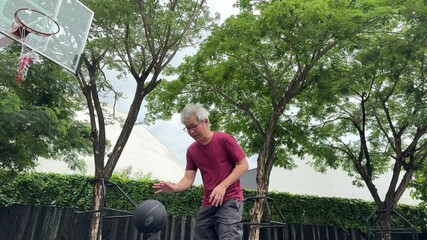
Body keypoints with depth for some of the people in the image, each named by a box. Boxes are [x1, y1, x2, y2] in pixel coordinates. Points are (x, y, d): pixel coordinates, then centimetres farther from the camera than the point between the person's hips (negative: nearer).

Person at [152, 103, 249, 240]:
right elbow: (188, 178, 4)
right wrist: (174, 188, -18)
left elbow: (243, 165, -8)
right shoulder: (191, 151, 8)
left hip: (229, 201, -5)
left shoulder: (224, 139, -9)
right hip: (207, 205, 6)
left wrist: (223, 186, -19)